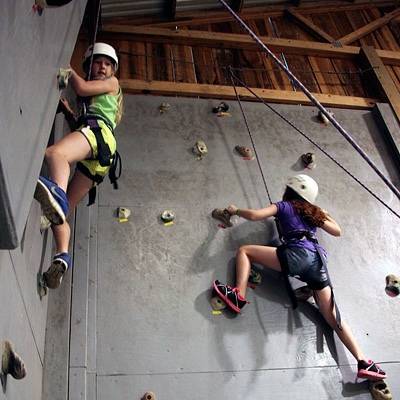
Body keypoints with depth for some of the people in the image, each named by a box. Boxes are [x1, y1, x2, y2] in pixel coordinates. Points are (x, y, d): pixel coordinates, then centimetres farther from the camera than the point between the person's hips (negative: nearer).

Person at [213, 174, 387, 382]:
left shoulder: (283, 206, 16)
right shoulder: (314, 212, 29)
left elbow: (254, 215, 5)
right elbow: (337, 231, 38)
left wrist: (235, 210, 25)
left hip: (298, 254, -6)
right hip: (319, 261, 6)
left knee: (244, 251, 7)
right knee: (333, 317, 8)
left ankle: (239, 296, -13)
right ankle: (364, 363, -2)